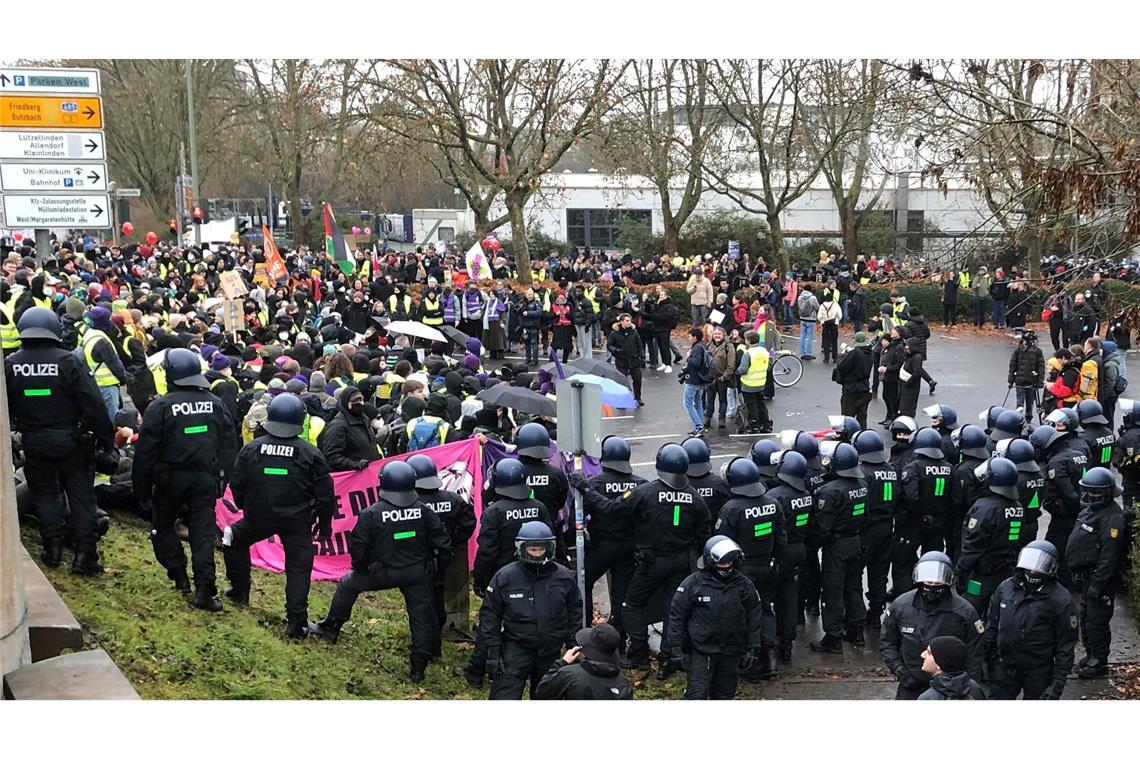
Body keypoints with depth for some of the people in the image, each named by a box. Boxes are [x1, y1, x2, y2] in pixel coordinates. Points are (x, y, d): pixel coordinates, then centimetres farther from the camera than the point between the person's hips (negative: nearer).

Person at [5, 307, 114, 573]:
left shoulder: (9, 364, -3)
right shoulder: (69, 361, -13)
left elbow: (5, 407, 7)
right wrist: (106, 437, -5)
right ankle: (85, 553, 2)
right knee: (81, 494, 5)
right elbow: (93, 403, -14)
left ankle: (53, 547, 13)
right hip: (70, 439, -2)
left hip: (33, 441, 2)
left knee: (44, 493, 16)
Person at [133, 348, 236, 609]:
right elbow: (228, 446, 9)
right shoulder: (216, 404, 3)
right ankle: (204, 590, -6)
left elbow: (145, 451, -8)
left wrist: (141, 488, 2)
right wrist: (221, 480, 16)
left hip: (171, 477, -3)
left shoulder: (160, 407, -10)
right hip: (206, 477, 3)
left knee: (163, 526, 20)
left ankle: (179, 575, 18)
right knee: (203, 532, 2)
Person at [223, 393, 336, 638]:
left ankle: (239, 591, 35)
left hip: (259, 517, 2)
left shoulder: (251, 449, -3)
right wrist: (325, 525, 8)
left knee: (235, 540, 28)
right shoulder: (311, 453, -8)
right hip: (297, 521, -1)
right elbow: (325, 493, -5)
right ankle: (296, 621, -4)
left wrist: (245, 508, 24)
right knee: (298, 568, 3)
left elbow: (237, 485, 5)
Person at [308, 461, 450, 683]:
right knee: (421, 617, 11)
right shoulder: (423, 511, -8)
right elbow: (441, 542, -4)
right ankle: (418, 668, 13)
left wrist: (360, 567, 9)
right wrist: (441, 563, 12)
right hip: (418, 573, 2)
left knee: (348, 585, 22)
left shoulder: (371, 514, -16)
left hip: (383, 572, -1)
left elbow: (357, 547, -10)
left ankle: (330, 628, 35)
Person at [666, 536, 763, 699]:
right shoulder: (693, 583, -9)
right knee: (697, 695, -9)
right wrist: (676, 648, -5)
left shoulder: (744, 585, 0)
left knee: (724, 693, 14)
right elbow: (677, 615, -4)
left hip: (731, 653, 3)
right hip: (701, 652, -3)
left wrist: (752, 649, 5)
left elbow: (753, 618, 8)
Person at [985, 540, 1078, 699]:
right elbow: (992, 625, 11)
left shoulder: (1061, 600, -13)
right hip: (1004, 667, 4)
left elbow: (1066, 646, -10)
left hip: (1038, 673, -3)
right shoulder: (1006, 587, 0)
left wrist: (1058, 683, -12)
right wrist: (988, 660, 13)